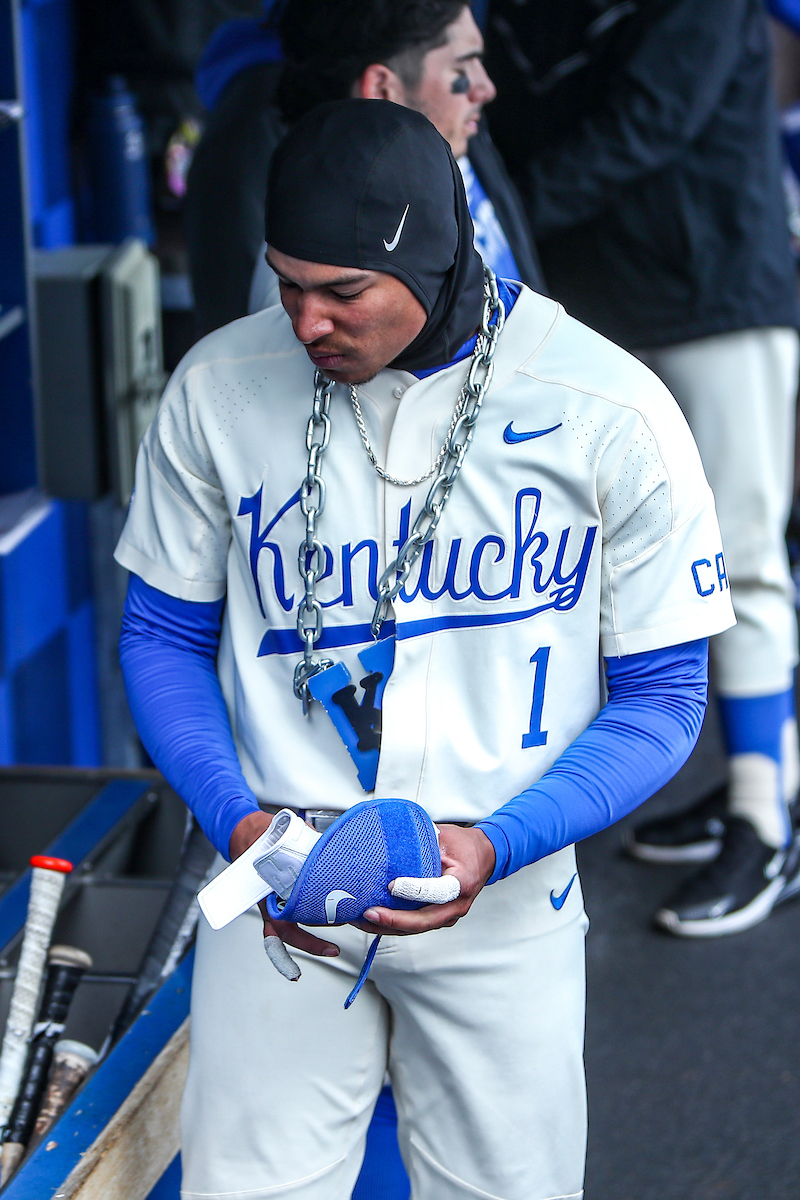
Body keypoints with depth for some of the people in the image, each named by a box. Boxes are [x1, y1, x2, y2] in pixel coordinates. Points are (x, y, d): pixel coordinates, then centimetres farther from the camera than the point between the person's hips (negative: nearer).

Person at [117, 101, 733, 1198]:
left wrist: (497, 845, -19)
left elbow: (662, 695, -4)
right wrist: (237, 818, -11)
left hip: (504, 909, -1)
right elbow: (164, 635, 6)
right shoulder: (219, 388, -6)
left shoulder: (610, 414, -11)